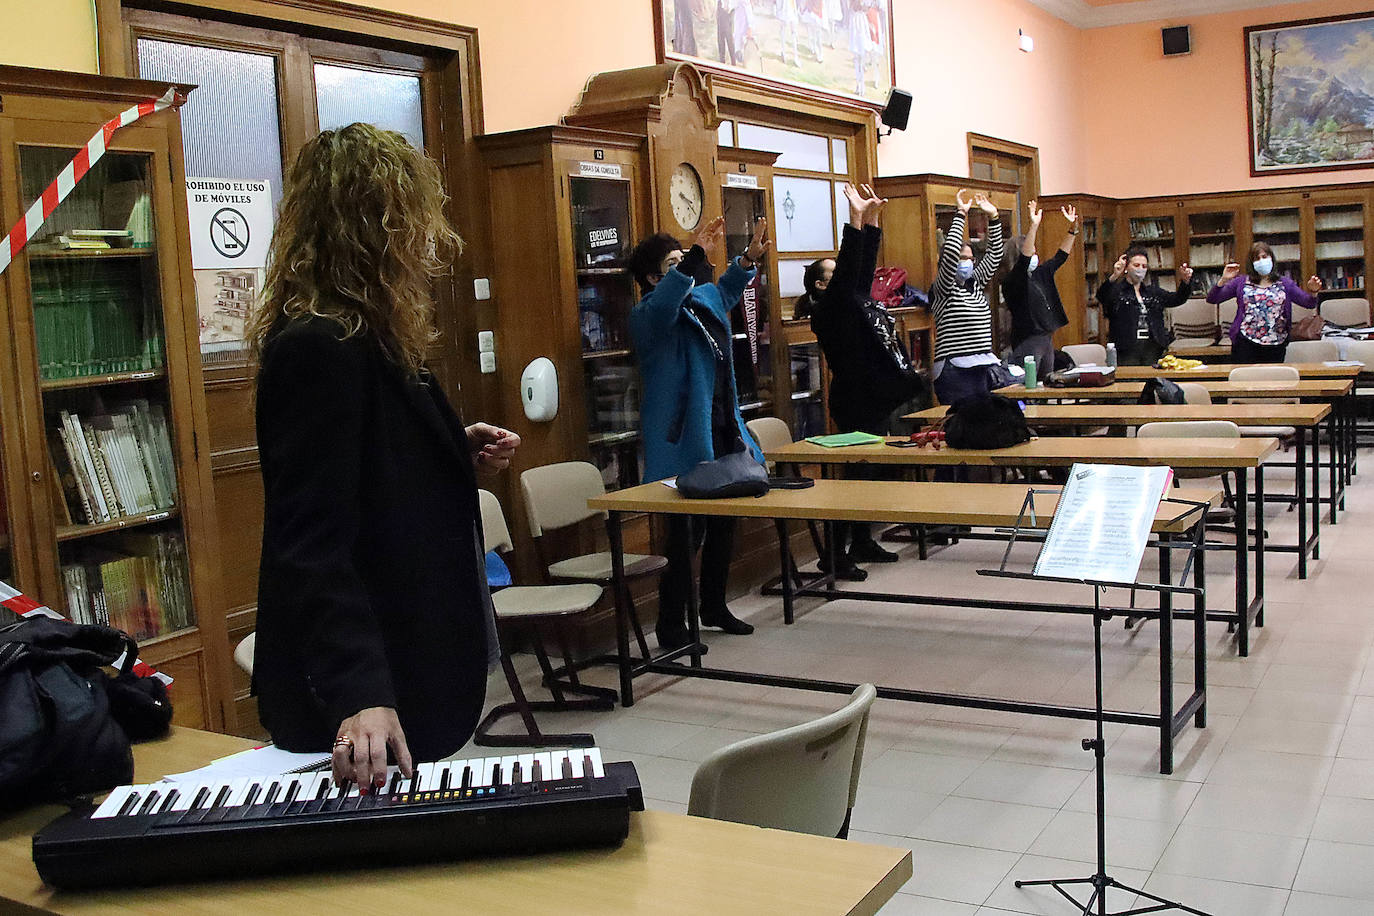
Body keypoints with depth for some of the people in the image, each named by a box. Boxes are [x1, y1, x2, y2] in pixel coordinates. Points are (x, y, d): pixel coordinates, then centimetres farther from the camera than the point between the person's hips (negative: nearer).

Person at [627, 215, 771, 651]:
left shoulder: (703, 299, 13)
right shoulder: (648, 315, -12)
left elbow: (724, 290, 34)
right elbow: (663, 305, -35)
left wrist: (749, 258, 16)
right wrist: (696, 258, -44)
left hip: (721, 432, 9)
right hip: (683, 440, -9)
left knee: (722, 525, 17)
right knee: (685, 533, -7)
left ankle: (714, 607, 33)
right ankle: (671, 626, 3)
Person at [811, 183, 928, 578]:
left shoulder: (857, 300, 15)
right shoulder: (829, 311, -11)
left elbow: (864, 264, 18)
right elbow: (847, 270, -22)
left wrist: (873, 219, 13)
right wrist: (856, 221, -26)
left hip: (877, 401, 10)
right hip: (856, 402, -10)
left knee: (869, 472, 14)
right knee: (856, 473, -8)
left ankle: (863, 542, 24)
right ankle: (834, 555, -3)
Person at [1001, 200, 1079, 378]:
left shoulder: (1041, 274, 14)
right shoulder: (1011, 280, -12)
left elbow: (1061, 256, 20)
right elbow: (1024, 260, -29)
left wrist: (1073, 227, 13)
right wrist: (1034, 226, -37)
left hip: (1047, 338, 9)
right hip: (1027, 341, -9)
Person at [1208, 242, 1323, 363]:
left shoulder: (1284, 284, 12)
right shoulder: (1241, 282, 8)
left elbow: (1309, 303, 7)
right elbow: (1212, 299, 3)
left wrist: (1313, 292, -14)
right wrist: (1223, 280, -11)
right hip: (1246, 343, -1)